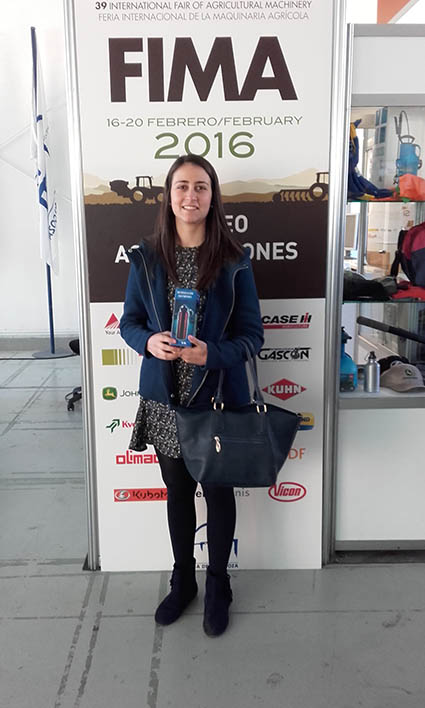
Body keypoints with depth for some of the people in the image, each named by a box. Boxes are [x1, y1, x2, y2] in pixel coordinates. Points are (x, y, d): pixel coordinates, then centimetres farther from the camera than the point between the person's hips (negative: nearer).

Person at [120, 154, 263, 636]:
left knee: (218, 490, 14)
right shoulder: (146, 258, -1)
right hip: (165, 400, 2)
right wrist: (149, 341, -17)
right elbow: (129, 322, 5)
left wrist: (211, 353, -23)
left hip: (218, 398, -2)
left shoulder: (233, 262, -7)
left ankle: (218, 586, 37)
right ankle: (183, 581, 41)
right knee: (177, 491, 18)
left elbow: (252, 335, -5)